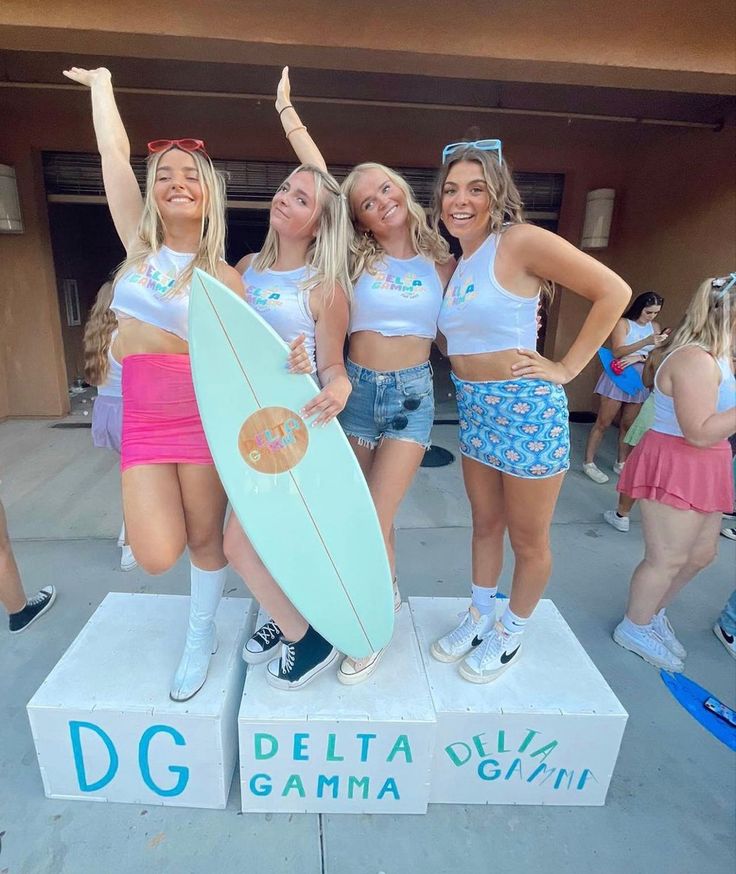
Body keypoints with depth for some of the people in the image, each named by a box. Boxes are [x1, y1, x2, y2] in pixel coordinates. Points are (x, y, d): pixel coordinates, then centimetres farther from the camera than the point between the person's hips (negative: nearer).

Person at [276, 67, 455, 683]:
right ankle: (386, 592, 38)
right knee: (367, 516, 11)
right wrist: (287, 110, 9)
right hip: (356, 390, 2)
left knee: (373, 519, -6)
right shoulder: (359, 258, 4)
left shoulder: (441, 265, 6)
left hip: (412, 396, -1)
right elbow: (319, 176, 5)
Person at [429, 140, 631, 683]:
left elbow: (613, 291, -14)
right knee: (485, 524, 20)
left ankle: (511, 635, 31)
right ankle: (479, 619, 38)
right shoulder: (455, 263, 10)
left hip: (526, 408, -7)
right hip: (474, 409, 7)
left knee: (528, 540, 9)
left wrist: (567, 367, -13)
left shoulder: (520, 241, -12)